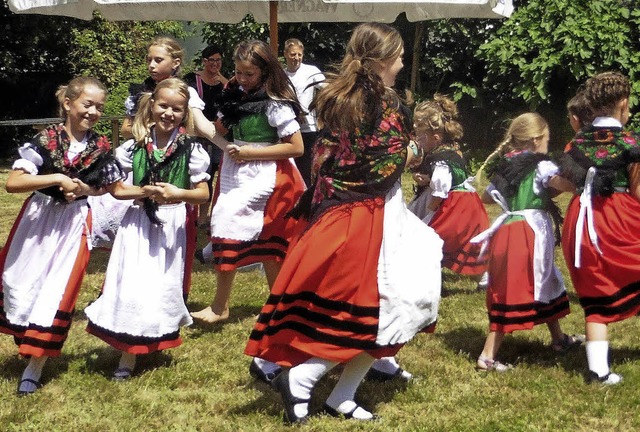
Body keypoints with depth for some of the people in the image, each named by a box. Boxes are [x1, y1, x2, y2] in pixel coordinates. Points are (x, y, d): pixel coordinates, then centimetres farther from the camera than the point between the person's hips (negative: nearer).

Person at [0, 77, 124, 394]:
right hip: (38, 218, 0)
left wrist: (84, 190, -7)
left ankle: (35, 365, 9)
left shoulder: (100, 149, -3)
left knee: (57, 291, -1)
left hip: (74, 224, 1)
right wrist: (57, 179, -22)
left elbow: (112, 187, 11)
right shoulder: (45, 140, -11)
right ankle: (28, 342, 29)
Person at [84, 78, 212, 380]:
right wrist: (144, 191, -16)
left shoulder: (191, 149, -3)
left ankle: (156, 342, 22)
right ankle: (128, 354, 5)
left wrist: (180, 194, -22)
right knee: (131, 285, -5)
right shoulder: (135, 145, 0)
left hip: (174, 225, -1)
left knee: (163, 286, 6)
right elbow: (116, 189, 1)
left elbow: (203, 194, -3)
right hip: (139, 223, 1)